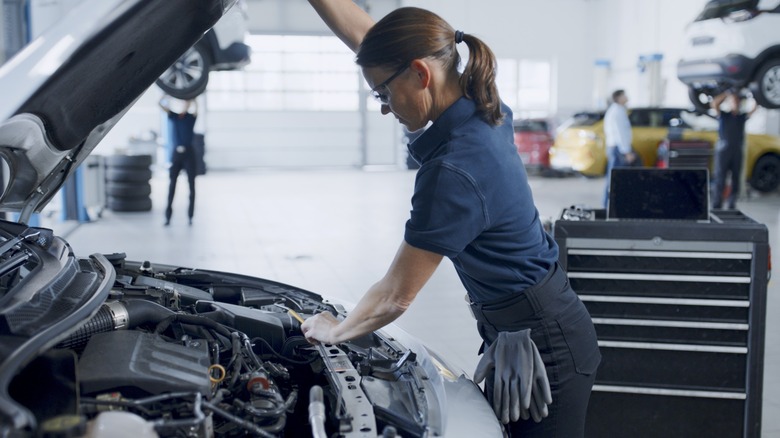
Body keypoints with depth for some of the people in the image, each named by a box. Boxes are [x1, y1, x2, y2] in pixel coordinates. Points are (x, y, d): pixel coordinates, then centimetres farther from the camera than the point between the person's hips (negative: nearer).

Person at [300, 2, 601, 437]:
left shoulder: (454, 173, -29)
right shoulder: (478, 108, -5)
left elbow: (395, 297, -17)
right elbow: (365, 36, 5)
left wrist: (334, 331, 0)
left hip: (543, 347, -9)